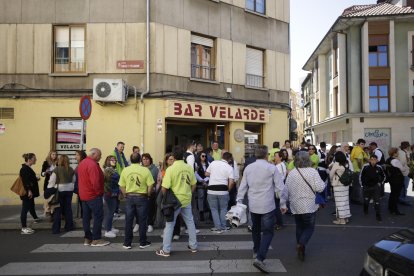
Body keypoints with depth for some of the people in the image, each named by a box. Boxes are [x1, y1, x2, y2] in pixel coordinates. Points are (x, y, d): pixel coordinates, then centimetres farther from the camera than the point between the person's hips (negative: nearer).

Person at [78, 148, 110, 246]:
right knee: (98, 217, -2)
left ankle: (87, 238, 19)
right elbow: (95, 182, -24)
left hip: (84, 195, 10)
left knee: (86, 216, 12)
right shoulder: (92, 165, -19)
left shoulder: (82, 163, 11)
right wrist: (99, 192, -12)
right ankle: (96, 239, 1)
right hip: (93, 195, -10)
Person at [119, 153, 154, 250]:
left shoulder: (125, 170, -3)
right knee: (142, 221, 9)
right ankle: (143, 242, 18)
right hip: (142, 197, -2)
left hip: (129, 197, 2)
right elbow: (150, 185, -11)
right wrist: (148, 195, 6)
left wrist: (126, 195, 12)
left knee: (128, 221, 11)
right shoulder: (145, 170, -10)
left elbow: (122, 186, -1)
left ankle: (127, 243, 19)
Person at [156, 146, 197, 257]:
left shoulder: (170, 169, -16)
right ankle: (193, 246, 27)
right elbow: (193, 185, 5)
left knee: (169, 225, 7)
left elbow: (164, 188, -17)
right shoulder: (189, 168, -2)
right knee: (190, 222, 16)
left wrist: (166, 198, 2)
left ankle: (166, 250, 14)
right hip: (187, 200, 4)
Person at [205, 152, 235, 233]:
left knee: (214, 209, 12)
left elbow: (206, 174, 9)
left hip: (211, 190, 1)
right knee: (223, 209, 17)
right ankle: (223, 227, 20)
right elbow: (231, 182, -9)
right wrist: (228, 190, 7)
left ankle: (218, 228, 11)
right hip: (223, 190, -1)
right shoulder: (229, 167, -2)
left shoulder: (213, 163, 2)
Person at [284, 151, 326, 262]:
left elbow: (286, 190, 1)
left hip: (295, 206, 3)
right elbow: (319, 188, -17)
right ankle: (301, 244, -13)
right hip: (309, 206, -3)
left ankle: (300, 249, 24)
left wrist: (288, 199, 20)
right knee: (309, 228, 10)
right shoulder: (312, 172, -14)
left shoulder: (291, 173, -4)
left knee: (299, 227, 19)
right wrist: (323, 183, 4)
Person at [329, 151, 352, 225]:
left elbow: (331, 174, -4)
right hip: (346, 184, 6)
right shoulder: (346, 164, 3)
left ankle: (341, 219, 4)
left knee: (339, 201, -1)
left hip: (338, 185, -6)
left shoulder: (336, 164, -12)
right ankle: (346, 217, 21)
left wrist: (332, 180, 14)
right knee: (345, 200, 12)